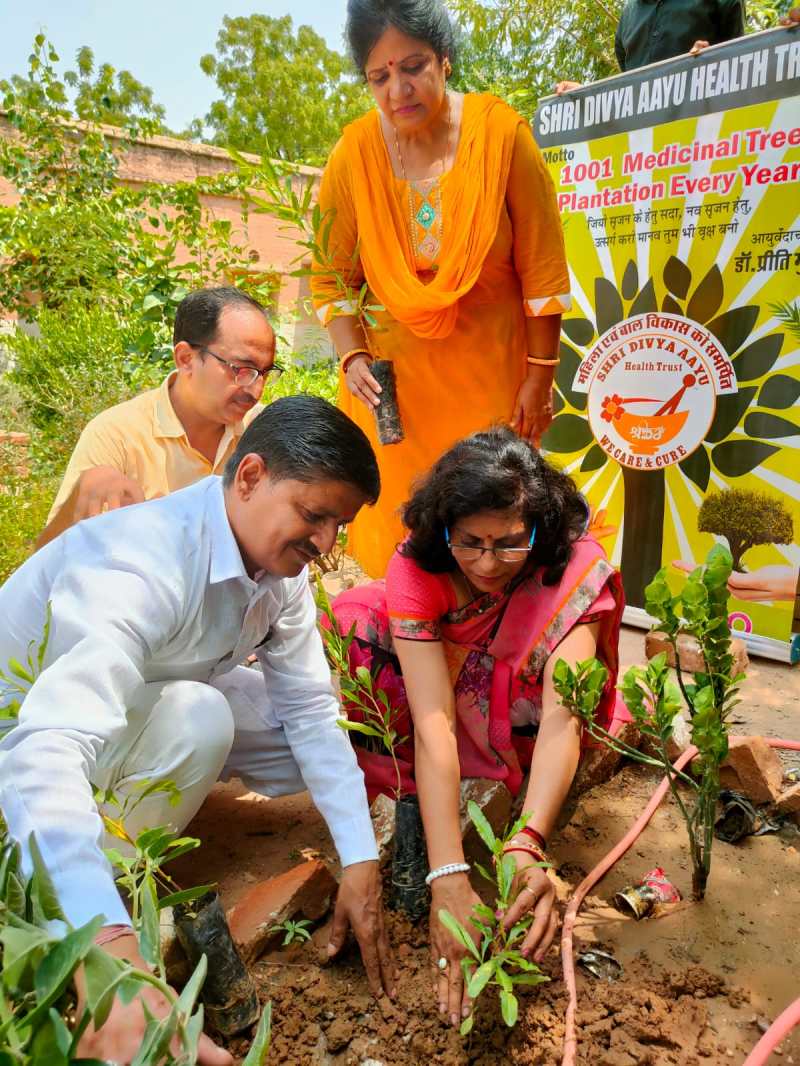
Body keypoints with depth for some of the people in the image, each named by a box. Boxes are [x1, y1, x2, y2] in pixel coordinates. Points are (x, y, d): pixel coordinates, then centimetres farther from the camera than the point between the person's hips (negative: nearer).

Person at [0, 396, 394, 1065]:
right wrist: (112, 961, -59)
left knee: (318, 736, -9)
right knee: (198, 716, -34)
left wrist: (359, 861, -16)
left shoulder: (281, 565, -14)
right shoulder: (140, 564, -38)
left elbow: (310, 708, -11)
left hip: (147, 702, 7)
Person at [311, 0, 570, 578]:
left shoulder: (501, 132, -8)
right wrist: (352, 359, -12)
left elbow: (542, 269, -5)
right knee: (397, 526, 5)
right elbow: (332, 276, 3)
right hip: (392, 378, 1)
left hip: (491, 375, -1)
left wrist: (539, 377, -5)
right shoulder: (354, 154, -4)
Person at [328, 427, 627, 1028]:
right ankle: (408, 806, -16)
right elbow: (434, 722, -40)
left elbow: (560, 716, -42)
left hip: (518, 723, -1)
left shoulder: (575, 566, -32)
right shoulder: (416, 567, -31)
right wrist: (449, 880, -48)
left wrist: (527, 847, -58)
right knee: (361, 620, -26)